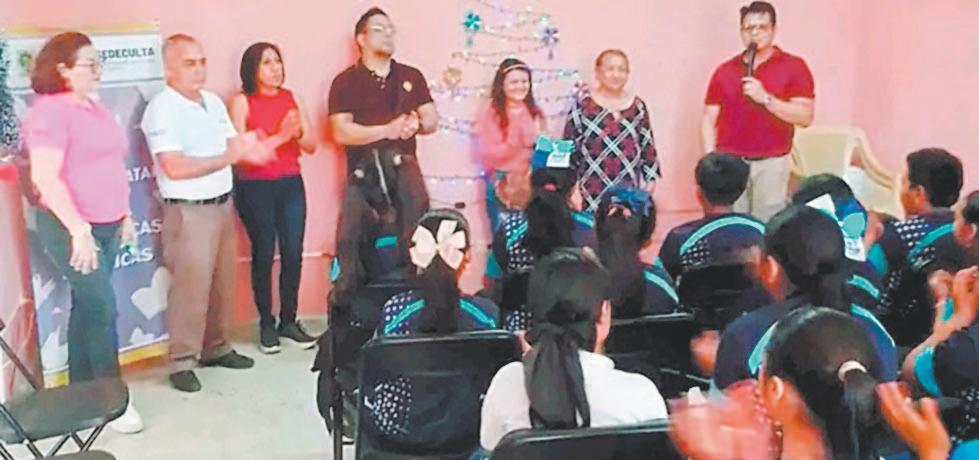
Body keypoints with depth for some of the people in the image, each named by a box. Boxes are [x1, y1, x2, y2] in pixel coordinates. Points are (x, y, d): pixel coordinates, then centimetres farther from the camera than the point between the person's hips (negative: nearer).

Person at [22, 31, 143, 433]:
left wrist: (124, 215, 18)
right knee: (102, 308, -5)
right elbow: (44, 177, -21)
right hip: (71, 227, -8)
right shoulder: (50, 111, -14)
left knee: (88, 306, 13)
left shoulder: (94, 107, 13)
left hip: (106, 224, 8)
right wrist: (78, 229, -24)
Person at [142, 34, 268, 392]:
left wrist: (249, 150, -11)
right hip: (188, 211, -8)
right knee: (191, 288, -4)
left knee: (223, 283, 14)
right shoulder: (162, 109, -14)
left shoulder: (214, 102, 11)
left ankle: (216, 347, 29)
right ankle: (182, 363, 8)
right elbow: (175, 168, -22)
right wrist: (229, 157, -21)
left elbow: (232, 145, 14)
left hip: (223, 203, 8)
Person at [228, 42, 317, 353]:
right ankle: (266, 325, 11)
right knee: (263, 254, 1)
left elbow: (311, 146, 8)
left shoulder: (291, 99, 10)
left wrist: (298, 133, -13)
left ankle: (289, 320, 14)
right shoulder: (242, 102, -3)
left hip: (291, 184, 4)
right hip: (255, 188, -4)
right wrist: (279, 136, -19)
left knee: (293, 253, 1)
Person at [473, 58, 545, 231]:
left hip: (533, 184, 3)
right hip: (501, 186, -3)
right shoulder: (489, 113, -5)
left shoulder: (535, 112, 8)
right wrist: (517, 143, -20)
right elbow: (486, 155, -11)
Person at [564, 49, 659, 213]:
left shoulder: (638, 107, 10)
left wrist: (651, 178, 8)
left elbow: (648, 146, 14)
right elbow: (570, 149, -1)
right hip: (593, 192, -3)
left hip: (630, 192, 3)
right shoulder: (582, 107, -1)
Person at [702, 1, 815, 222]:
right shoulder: (724, 71, 9)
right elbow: (709, 120, 8)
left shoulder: (793, 66, 1)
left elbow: (805, 116, -7)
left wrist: (766, 99, -17)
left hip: (771, 164, -2)